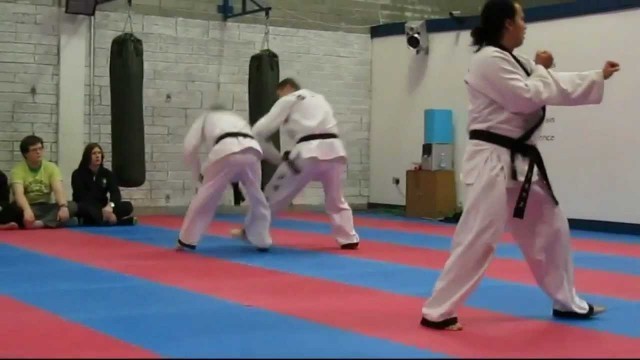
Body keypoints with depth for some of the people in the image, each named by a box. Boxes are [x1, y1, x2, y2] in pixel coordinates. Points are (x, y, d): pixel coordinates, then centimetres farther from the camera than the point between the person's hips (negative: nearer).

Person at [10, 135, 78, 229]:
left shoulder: (51, 167, 2)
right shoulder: (18, 170, -7)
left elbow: (58, 190, -14)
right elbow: (19, 193, -25)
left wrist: (63, 207, -37)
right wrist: (27, 210, -47)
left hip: (46, 208, 3)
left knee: (72, 206, -26)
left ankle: (40, 223, -47)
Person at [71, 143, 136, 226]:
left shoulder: (107, 174, 6)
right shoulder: (78, 174, -5)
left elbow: (115, 192, -10)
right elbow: (82, 197, -15)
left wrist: (110, 205, -34)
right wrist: (102, 211, -29)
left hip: (102, 208, 4)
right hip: (86, 210, -4)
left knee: (128, 206, -19)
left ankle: (104, 218, -36)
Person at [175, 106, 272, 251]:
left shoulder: (206, 117, 34)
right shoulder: (237, 118, 45)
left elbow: (189, 149, 22)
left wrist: (198, 174, 34)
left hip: (226, 152, -3)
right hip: (252, 150, 3)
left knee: (205, 198, 10)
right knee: (257, 200, 23)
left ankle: (187, 241, 16)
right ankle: (262, 241, 28)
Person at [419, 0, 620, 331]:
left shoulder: (514, 62, 17)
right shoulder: (488, 60, -14)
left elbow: (557, 88, 23)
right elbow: (527, 98, -19)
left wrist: (600, 77, 23)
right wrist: (542, 69, -2)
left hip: (521, 162, 10)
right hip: (493, 162, -10)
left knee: (550, 229, 16)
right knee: (477, 238, -11)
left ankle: (567, 302, 30)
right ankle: (437, 312, -3)